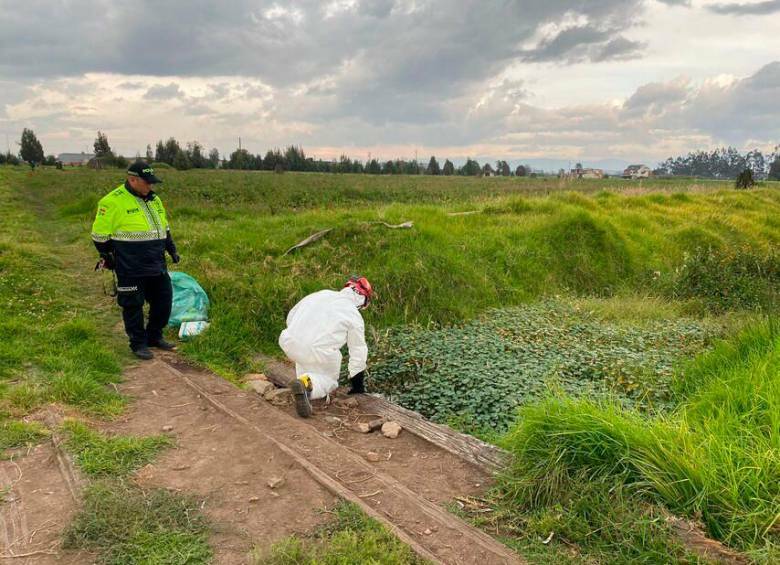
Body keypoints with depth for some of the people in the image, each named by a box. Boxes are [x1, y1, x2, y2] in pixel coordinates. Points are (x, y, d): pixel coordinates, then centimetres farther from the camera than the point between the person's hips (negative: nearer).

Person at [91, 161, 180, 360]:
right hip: (131, 267, -7)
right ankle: (138, 344, 17)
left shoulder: (154, 199, 12)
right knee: (133, 305, 3)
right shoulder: (113, 201, -11)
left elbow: (164, 228, 23)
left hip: (157, 265, 7)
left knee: (164, 299, 12)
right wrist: (107, 256, 1)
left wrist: (172, 250, 20)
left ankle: (154, 337, 28)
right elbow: (100, 233, -6)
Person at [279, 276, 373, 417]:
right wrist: (358, 383, 25)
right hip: (320, 351, -6)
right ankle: (308, 383, -13)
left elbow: (291, 316, 23)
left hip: (289, 343, 6)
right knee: (329, 381, 17)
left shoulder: (321, 294, 18)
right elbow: (358, 352, 13)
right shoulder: (354, 316, 7)